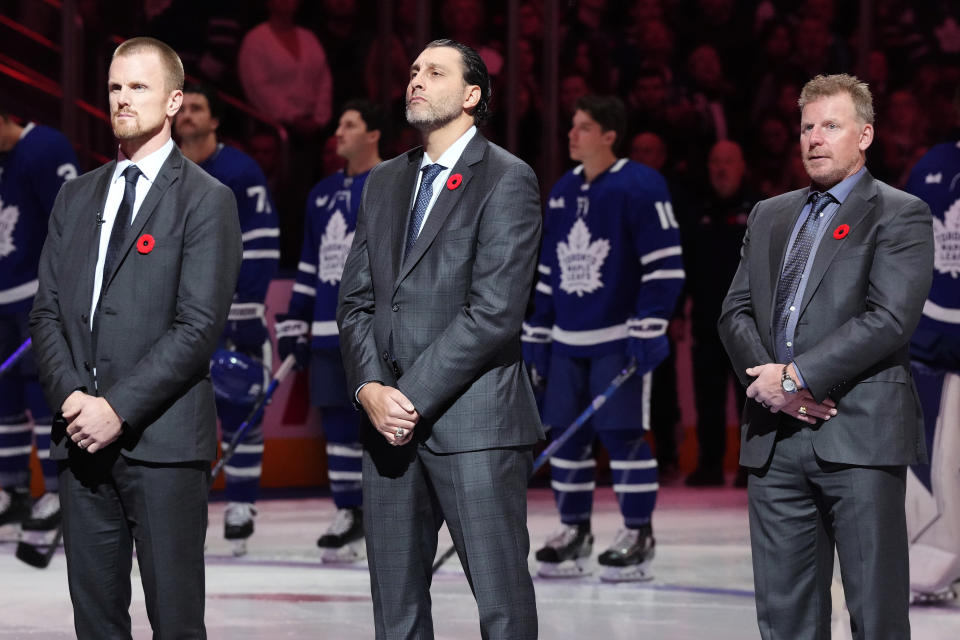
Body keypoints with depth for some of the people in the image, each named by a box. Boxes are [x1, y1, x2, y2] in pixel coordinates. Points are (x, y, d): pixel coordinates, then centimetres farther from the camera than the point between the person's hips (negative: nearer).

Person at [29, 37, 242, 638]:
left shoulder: (206, 200, -1)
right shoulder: (77, 197, 17)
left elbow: (199, 325, -10)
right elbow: (47, 312, 13)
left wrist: (119, 409, -15)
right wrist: (70, 396, -5)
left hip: (162, 438, -5)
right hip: (82, 437, 5)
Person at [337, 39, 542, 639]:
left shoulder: (508, 180, -4)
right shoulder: (386, 182, 17)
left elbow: (494, 311, -13)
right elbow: (356, 301, 13)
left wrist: (415, 398, -14)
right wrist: (371, 389, -5)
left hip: (474, 423, -6)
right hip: (388, 423, 6)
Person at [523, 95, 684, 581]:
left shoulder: (641, 187, -10)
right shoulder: (563, 191, 13)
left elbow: (665, 265, -13)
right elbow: (547, 268, 19)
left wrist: (649, 329, -18)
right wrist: (536, 332, 15)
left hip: (620, 338, -7)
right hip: (568, 339, 7)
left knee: (623, 433, -8)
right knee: (567, 435, 7)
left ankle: (638, 534, 0)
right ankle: (574, 531, 17)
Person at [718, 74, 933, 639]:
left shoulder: (900, 215, 0)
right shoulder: (770, 216, 20)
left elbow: (888, 319, -12)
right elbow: (736, 312, 13)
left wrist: (796, 377, -13)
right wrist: (772, 385, -6)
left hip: (860, 438, -6)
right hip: (775, 437, 6)